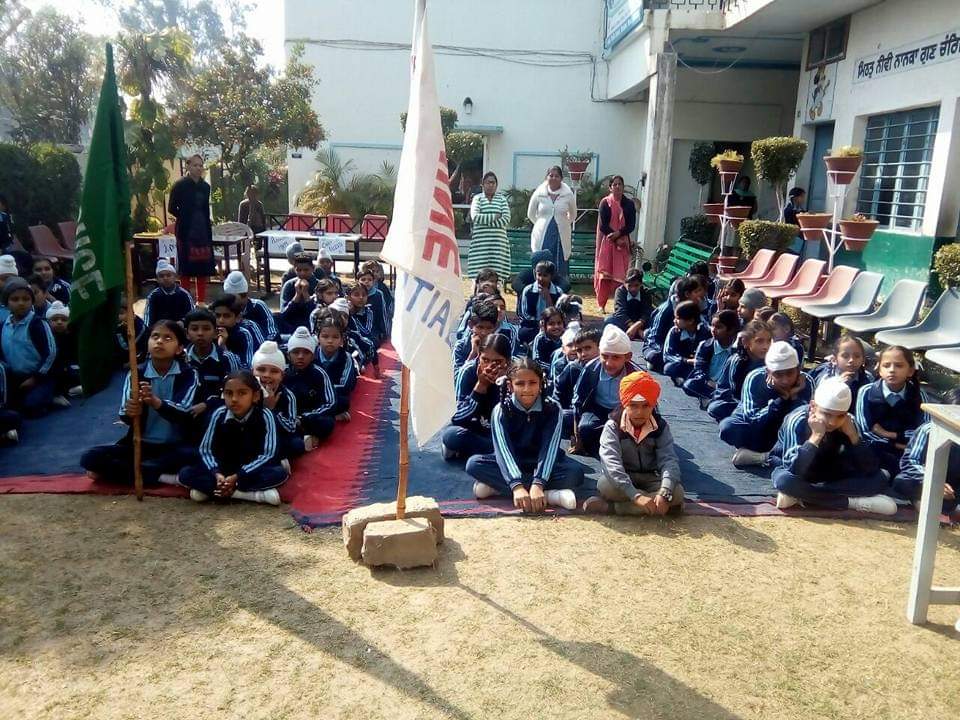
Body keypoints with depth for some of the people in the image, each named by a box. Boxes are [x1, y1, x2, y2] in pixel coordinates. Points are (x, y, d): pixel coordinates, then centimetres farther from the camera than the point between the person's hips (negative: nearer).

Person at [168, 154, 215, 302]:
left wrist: (207, 226, 10)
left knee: (203, 268, 4)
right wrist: (186, 219, 4)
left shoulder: (205, 187, 9)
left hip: (203, 231, 5)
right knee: (187, 268, -2)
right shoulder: (180, 185, -6)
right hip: (186, 232, -5)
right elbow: (172, 209, -2)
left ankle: (201, 301, 12)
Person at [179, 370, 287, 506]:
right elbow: (205, 449, -8)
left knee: (280, 473, -31)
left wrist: (237, 477, -25)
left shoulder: (265, 416, -16)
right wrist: (217, 474, -26)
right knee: (185, 474, -21)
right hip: (224, 469, 3)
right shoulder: (219, 414, -10)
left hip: (252, 470, -2)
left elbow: (267, 454, -18)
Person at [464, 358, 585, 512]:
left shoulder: (552, 408, -16)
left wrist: (537, 485, -43)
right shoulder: (501, 410, -17)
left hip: (541, 465, 0)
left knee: (576, 472, -29)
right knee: (474, 464, -28)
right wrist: (517, 486, -45)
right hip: (511, 465, 0)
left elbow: (549, 448, -27)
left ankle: (497, 486, -30)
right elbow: (503, 449, -30)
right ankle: (549, 494, -33)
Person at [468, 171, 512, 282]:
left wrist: (487, 223, -8)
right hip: (481, 241, -1)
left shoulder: (502, 199, 13)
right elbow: (475, 217, -7)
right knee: (479, 273, -9)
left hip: (498, 241, 1)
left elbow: (507, 219, -1)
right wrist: (494, 217, -5)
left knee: (497, 273, -6)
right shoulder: (477, 198, 9)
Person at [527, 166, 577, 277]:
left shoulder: (568, 194, 2)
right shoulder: (539, 193, 3)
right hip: (542, 238, 0)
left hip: (562, 238, 0)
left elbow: (573, 215, 18)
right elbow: (531, 214, 16)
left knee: (560, 272, 0)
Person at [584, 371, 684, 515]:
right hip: (621, 480, -3)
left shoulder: (661, 427, -6)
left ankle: (613, 505, -26)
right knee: (605, 485, -34)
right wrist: (636, 496, -43)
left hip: (650, 479, 3)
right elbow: (611, 464, -29)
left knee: (677, 492, -27)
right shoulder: (612, 427, -15)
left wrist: (664, 493, -38)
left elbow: (669, 460, -18)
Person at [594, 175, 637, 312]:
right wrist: (616, 240, -13)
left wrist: (618, 234, -15)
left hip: (623, 242, 2)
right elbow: (603, 225, -7)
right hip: (607, 241, -2)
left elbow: (631, 225, 1)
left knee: (621, 274, -2)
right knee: (604, 273, -1)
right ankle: (602, 305, 7)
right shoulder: (605, 203, 0)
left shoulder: (629, 204, 7)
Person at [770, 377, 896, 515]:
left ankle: (800, 495, -24)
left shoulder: (848, 423, -15)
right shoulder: (797, 421, -27)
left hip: (827, 475, 5)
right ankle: (852, 502, -25)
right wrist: (816, 436, -40)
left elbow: (871, 470, -19)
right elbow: (793, 470, -38)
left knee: (879, 480, -17)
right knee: (784, 480, -39)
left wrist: (852, 435, -28)